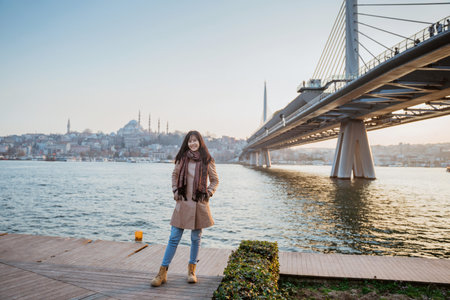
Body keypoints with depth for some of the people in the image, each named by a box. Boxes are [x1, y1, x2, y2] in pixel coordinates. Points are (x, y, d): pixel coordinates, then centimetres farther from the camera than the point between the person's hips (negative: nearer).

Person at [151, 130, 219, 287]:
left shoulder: (207, 160, 0)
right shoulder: (182, 159, 3)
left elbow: (215, 180, 10)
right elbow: (174, 175, 18)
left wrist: (208, 193, -1)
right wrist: (175, 191, 7)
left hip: (199, 204, 0)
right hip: (183, 203, 1)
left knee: (196, 238, 9)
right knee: (174, 237, 1)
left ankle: (191, 270, 25)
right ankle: (162, 272, 9)